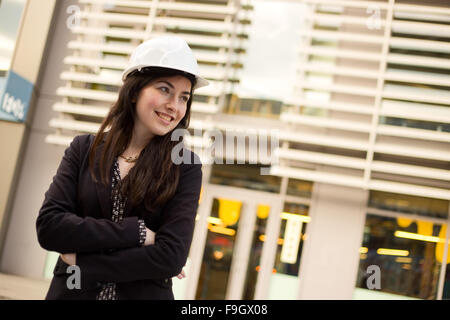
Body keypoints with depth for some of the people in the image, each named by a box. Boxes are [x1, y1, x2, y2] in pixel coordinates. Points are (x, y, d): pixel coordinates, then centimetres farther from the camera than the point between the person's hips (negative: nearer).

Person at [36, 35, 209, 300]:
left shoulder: (186, 167, -8)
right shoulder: (84, 149, -3)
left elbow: (172, 256, -16)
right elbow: (48, 226, -12)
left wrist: (83, 262, -15)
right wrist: (135, 232, -18)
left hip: (145, 294, -1)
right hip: (71, 292, 1)